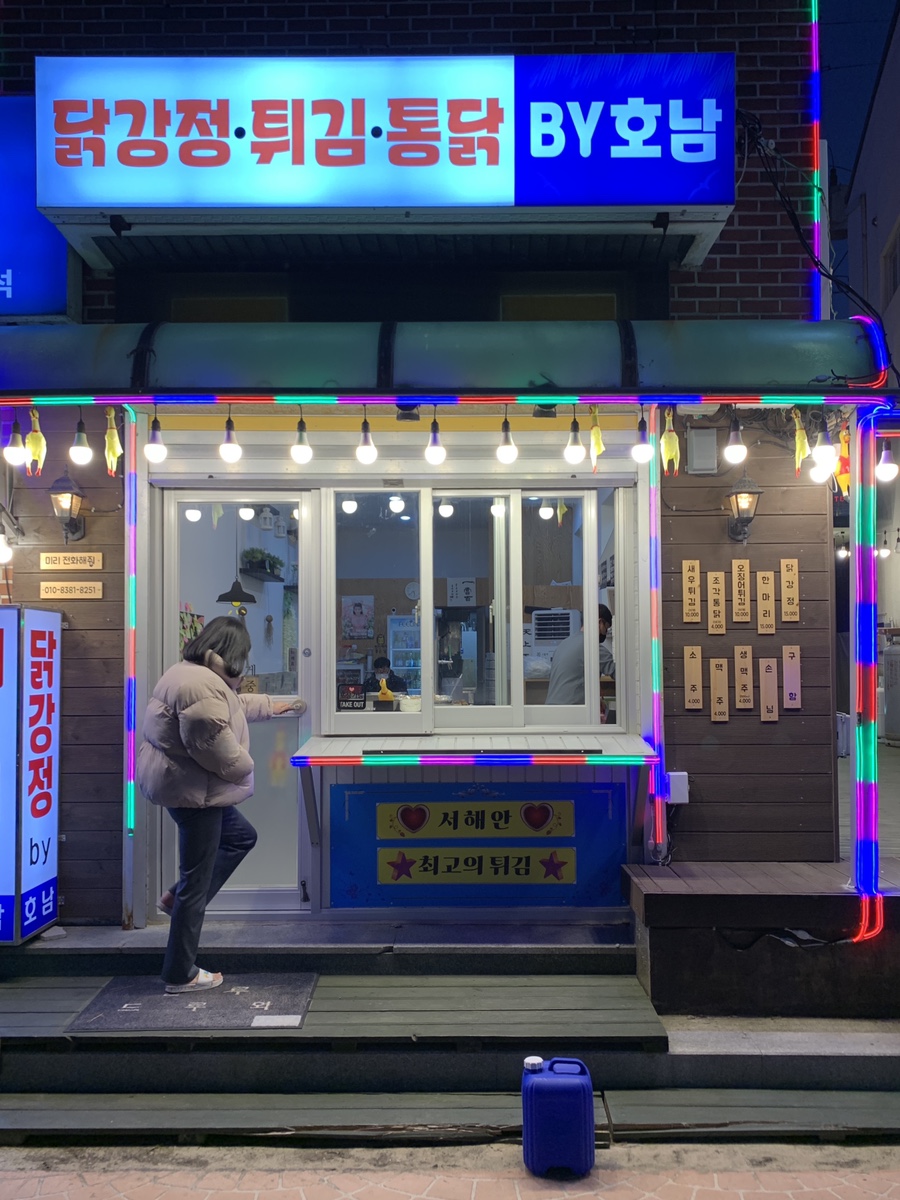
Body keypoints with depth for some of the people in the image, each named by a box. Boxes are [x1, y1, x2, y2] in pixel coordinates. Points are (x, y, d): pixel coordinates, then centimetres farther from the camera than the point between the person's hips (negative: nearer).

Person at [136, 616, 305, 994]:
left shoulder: (191, 674, 11)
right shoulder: (204, 687, -24)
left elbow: (235, 705, 29)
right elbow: (215, 747, -27)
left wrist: (273, 706, 39)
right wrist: (245, 766, -8)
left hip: (181, 782, 11)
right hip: (193, 789, -11)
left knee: (241, 836, 23)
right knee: (197, 881, -1)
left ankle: (179, 899, 21)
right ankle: (181, 975, 10)